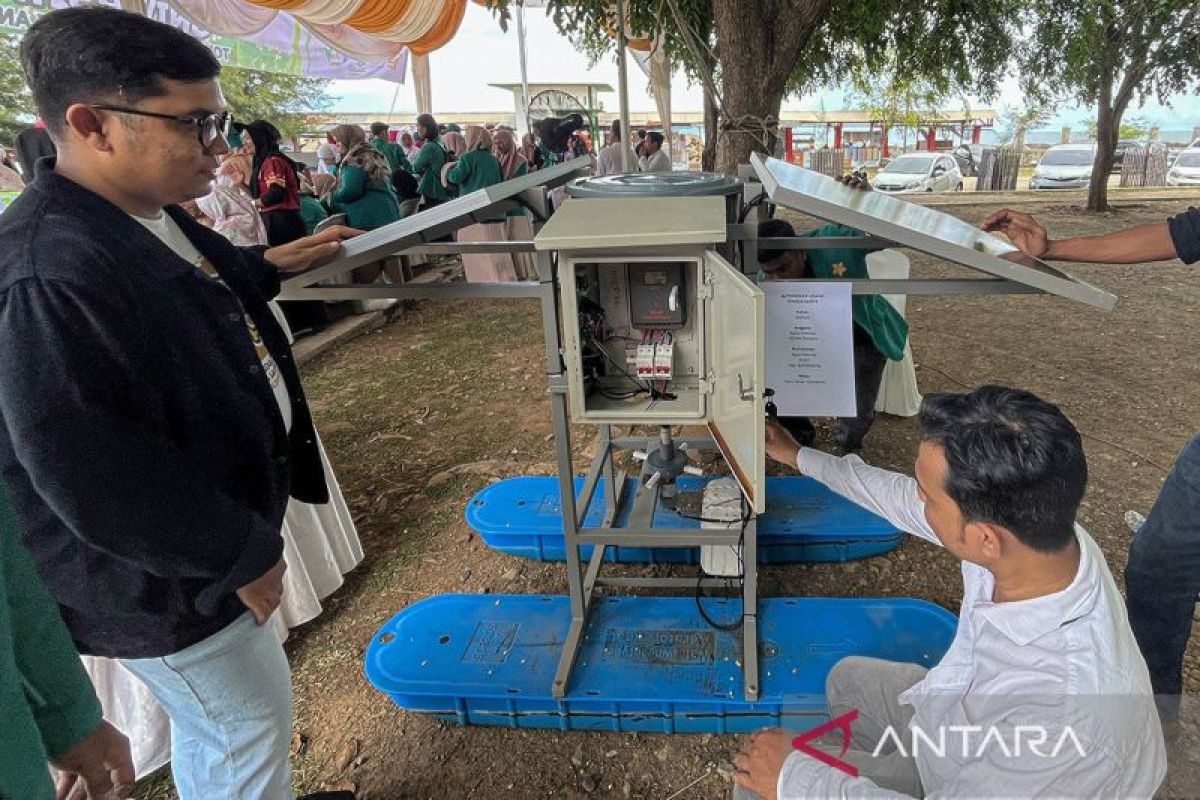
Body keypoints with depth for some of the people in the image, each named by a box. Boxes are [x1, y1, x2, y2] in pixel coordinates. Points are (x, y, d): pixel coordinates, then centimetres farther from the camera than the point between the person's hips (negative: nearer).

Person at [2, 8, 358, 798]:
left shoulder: (148, 217, 3)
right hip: (163, 579, -10)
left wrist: (268, 265, 12)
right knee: (252, 724, 12)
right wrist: (243, 553, -21)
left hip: (220, 523, 10)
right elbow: (90, 477, -31)